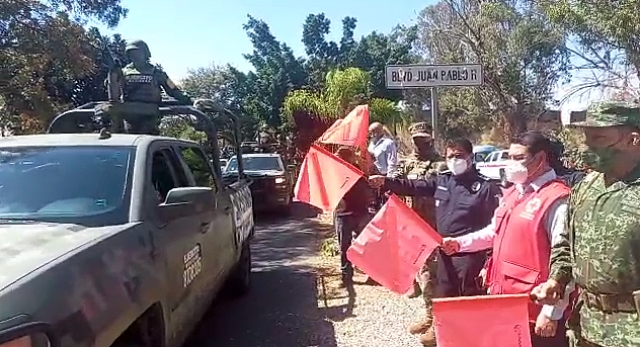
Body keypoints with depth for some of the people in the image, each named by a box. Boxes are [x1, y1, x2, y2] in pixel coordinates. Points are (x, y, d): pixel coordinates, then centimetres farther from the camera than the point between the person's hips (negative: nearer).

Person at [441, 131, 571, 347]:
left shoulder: (556, 200, -18)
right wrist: (460, 243, 10)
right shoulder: (513, 193, 11)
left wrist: (552, 313, -20)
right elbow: (495, 232, 23)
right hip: (505, 302, 9)